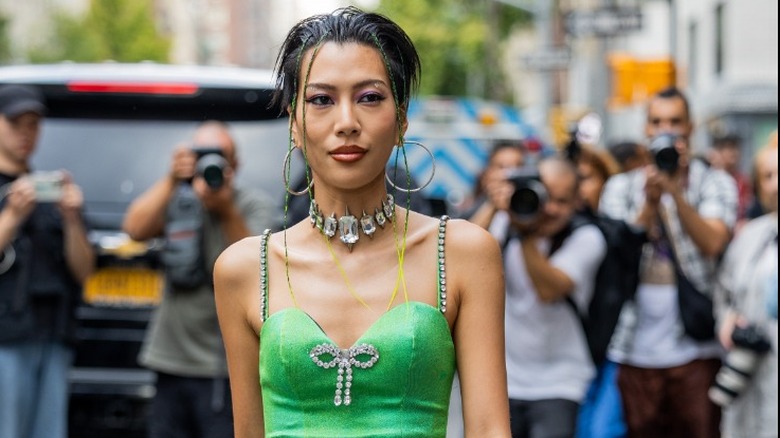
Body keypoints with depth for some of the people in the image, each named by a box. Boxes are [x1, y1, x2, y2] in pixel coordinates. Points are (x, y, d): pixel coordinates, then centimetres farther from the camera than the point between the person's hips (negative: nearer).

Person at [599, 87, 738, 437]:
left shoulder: (715, 183, 7)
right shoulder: (621, 187, 12)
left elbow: (713, 243, -10)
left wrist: (676, 191, -18)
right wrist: (650, 200, -14)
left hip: (694, 347, -1)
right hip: (636, 347, 2)